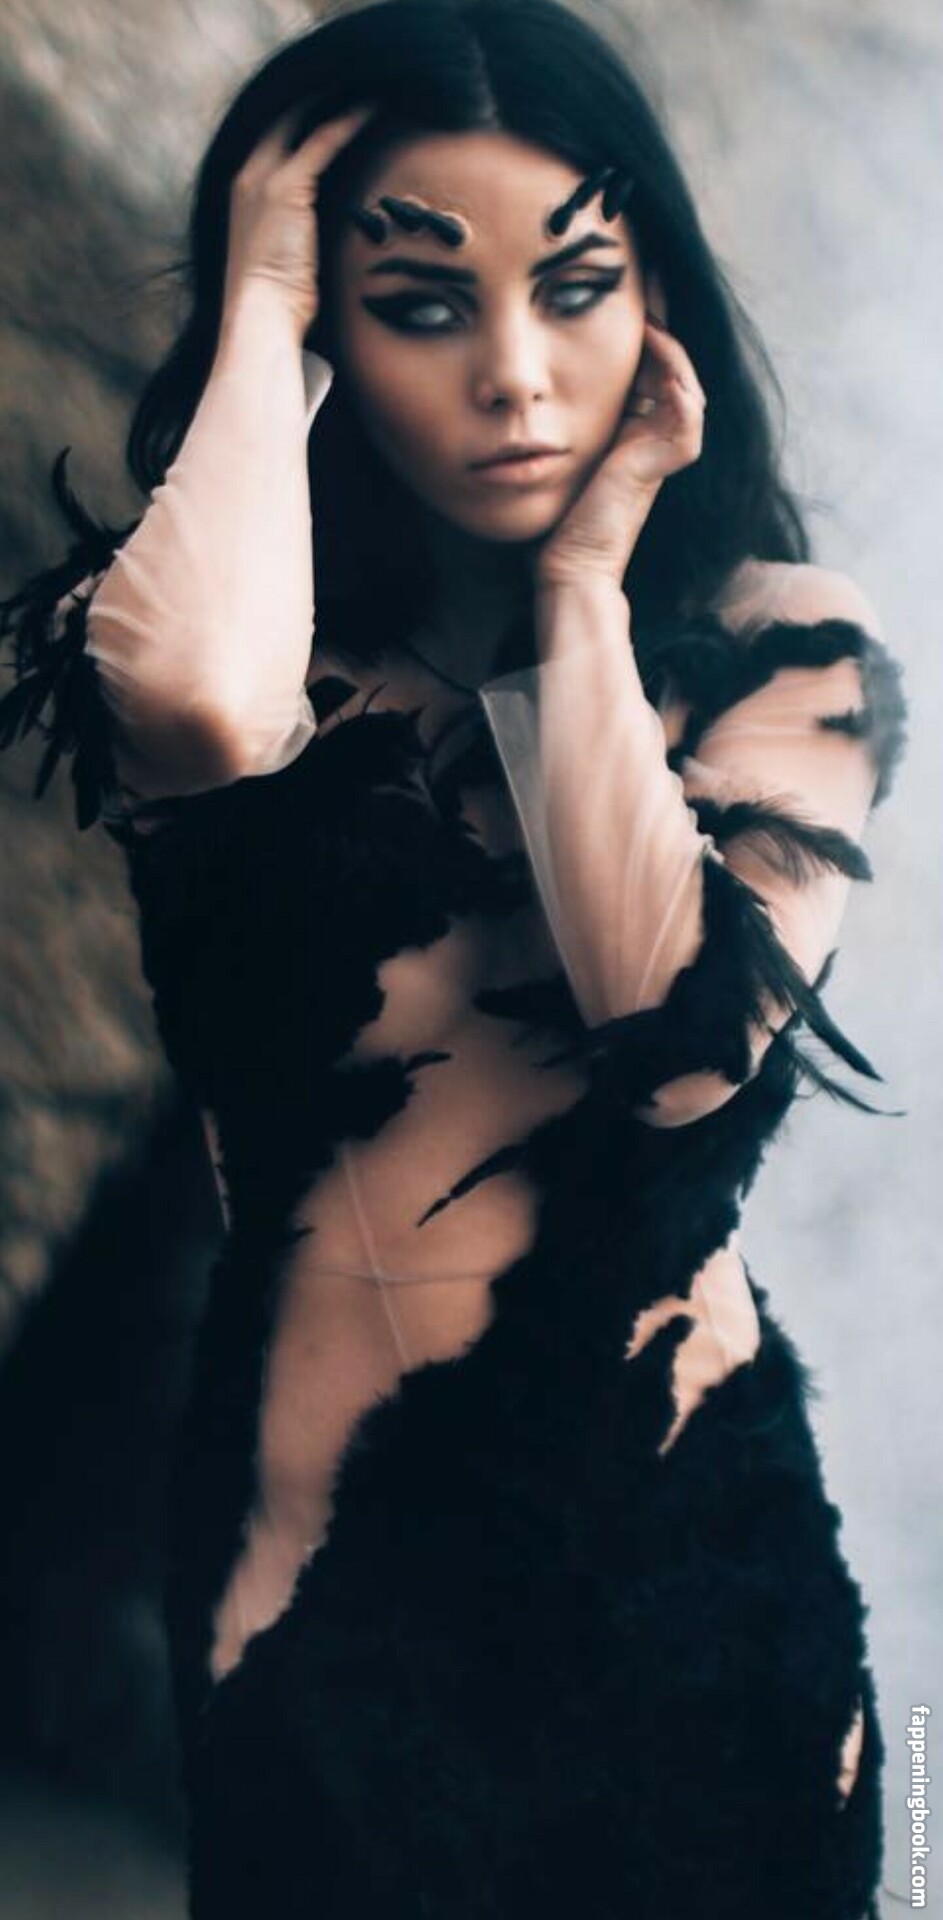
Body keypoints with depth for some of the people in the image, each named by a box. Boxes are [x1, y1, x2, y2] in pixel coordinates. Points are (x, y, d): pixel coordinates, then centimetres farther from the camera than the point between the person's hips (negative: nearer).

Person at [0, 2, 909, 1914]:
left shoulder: (786, 649, -6)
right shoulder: (248, 630, -7)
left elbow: (681, 1031, -24)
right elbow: (199, 705, -34)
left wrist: (584, 581, -17)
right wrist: (256, 310, -18)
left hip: (680, 1552, 1)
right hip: (319, 1554, -1)